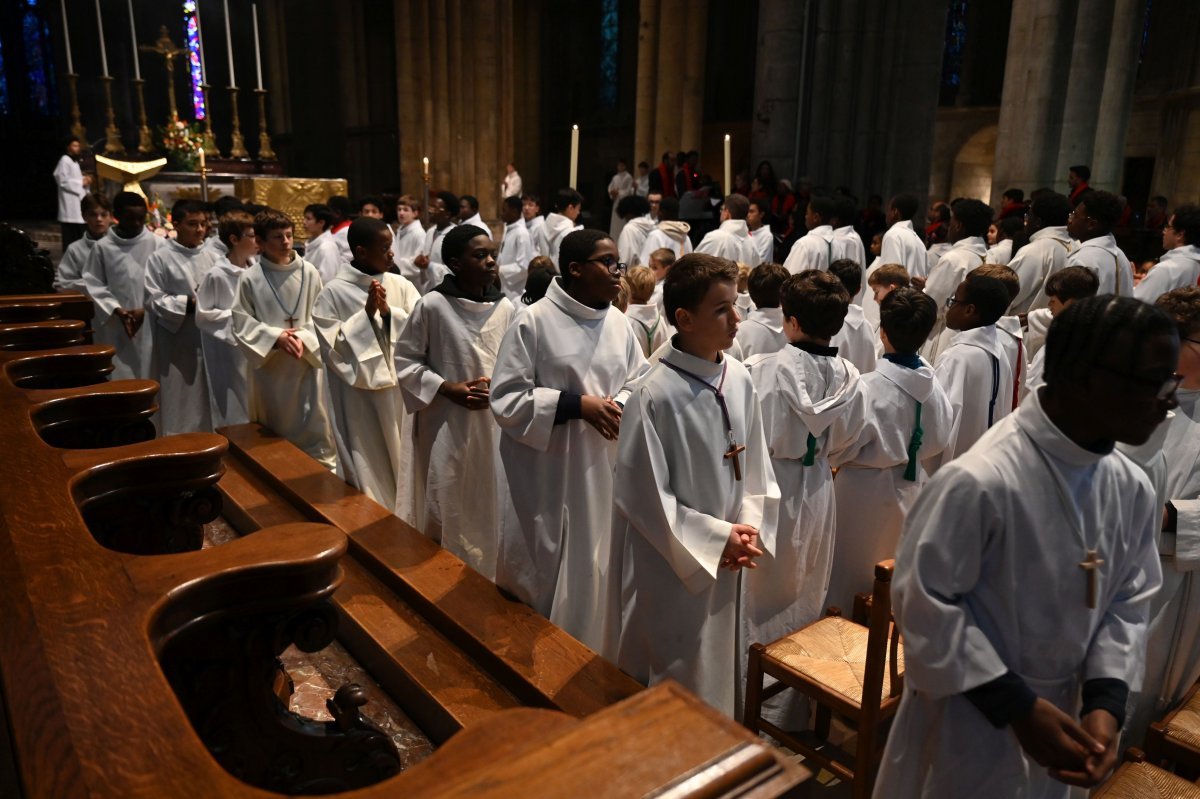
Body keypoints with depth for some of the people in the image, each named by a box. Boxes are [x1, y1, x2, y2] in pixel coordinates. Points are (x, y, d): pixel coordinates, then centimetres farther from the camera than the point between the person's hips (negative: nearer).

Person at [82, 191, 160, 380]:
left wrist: (146, 309, -9)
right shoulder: (103, 247, 2)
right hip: (115, 328, 1)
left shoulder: (157, 244, 0)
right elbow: (94, 284, 4)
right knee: (119, 380, 3)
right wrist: (116, 310, -7)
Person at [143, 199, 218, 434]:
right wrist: (190, 303, -17)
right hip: (176, 344, -4)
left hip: (208, 340, 4)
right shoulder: (160, 258, -5)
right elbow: (153, 300, -8)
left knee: (207, 403, 11)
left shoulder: (212, 257, 7)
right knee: (179, 405, 2)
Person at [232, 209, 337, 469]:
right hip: (268, 366, 0)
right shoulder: (250, 278, -6)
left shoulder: (309, 272, -4)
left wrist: (303, 338, -17)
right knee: (272, 433, 13)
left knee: (315, 428, 5)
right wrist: (276, 336, -17)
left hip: (307, 363, 0)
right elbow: (241, 322, -5)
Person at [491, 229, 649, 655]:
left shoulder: (618, 322, 3)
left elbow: (641, 381, 11)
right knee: (546, 576, 8)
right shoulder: (533, 322, -12)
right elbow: (506, 398, -13)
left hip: (604, 470, 5)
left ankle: (596, 658, 36)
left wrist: (620, 405, -12)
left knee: (597, 571, 16)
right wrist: (575, 404, -19)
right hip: (548, 475, -5)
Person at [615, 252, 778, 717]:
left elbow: (754, 465, 7)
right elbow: (644, 494, -18)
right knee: (675, 680, 12)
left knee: (721, 671, 24)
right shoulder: (656, 395, -22)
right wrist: (717, 538, -14)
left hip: (726, 565, 6)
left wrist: (749, 529, -6)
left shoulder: (738, 379, -3)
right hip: (671, 568, -6)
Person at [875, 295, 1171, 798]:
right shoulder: (978, 482, -29)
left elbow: (1128, 601, 5)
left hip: (1057, 717, 6)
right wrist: (1017, 705, -19)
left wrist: (1105, 701, -8)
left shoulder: (1133, 488, -4)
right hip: (967, 724, -6)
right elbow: (924, 602, -23)